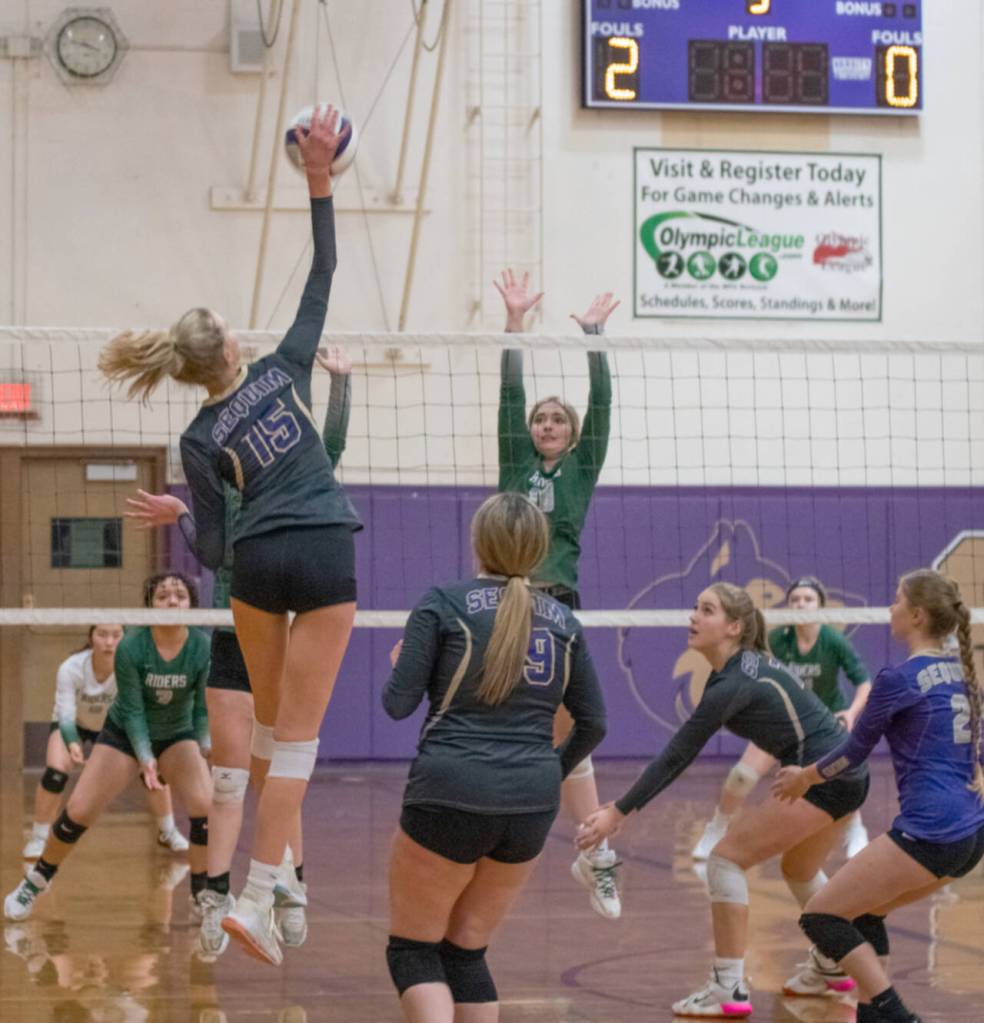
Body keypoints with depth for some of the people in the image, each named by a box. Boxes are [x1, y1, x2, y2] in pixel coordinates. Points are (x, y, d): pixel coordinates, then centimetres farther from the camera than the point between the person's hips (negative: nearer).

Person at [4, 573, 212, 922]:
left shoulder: (203, 650, -22)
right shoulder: (130, 648, -26)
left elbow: (203, 707, -12)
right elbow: (132, 710, -23)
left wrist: (207, 745, -25)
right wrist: (145, 758, -34)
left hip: (178, 736, 1)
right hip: (124, 733, -1)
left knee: (207, 807, -21)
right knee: (78, 811, -5)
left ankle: (202, 893, -2)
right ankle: (36, 880, 20)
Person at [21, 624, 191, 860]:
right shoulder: (70, 668, -35)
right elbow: (66, 717, -35)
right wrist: (73, 744, -56)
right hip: (74, 725, -1)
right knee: (55, 773, -25)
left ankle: (167, 832, 14)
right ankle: (38, 838, -4)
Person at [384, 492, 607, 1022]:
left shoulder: (443, 602, -3)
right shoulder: (562, 620, 10)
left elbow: (398, 704, -5)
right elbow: (593, 723, 12)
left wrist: (399, 664, 17)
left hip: (450, 796, -4)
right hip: (532, 805, 4)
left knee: (412, 949, 8)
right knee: (466, 951, 17)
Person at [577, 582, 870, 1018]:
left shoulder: (731, 685, -18)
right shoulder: (749, 663, 9)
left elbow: (676, 757, -18)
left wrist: (618, 813, -16)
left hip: (824, 780, -10)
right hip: (848, 774, 10)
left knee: (726, 857, -7)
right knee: (799, 870, 29)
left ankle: (730, 990, -8)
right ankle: (834, 969, 44)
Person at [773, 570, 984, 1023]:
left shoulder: (898, 679, -10)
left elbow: (855, 751, 1)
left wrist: (805, 777, 17)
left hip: (928, 832, -9)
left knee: (820, 916, -1)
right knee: (863, 912, 24)